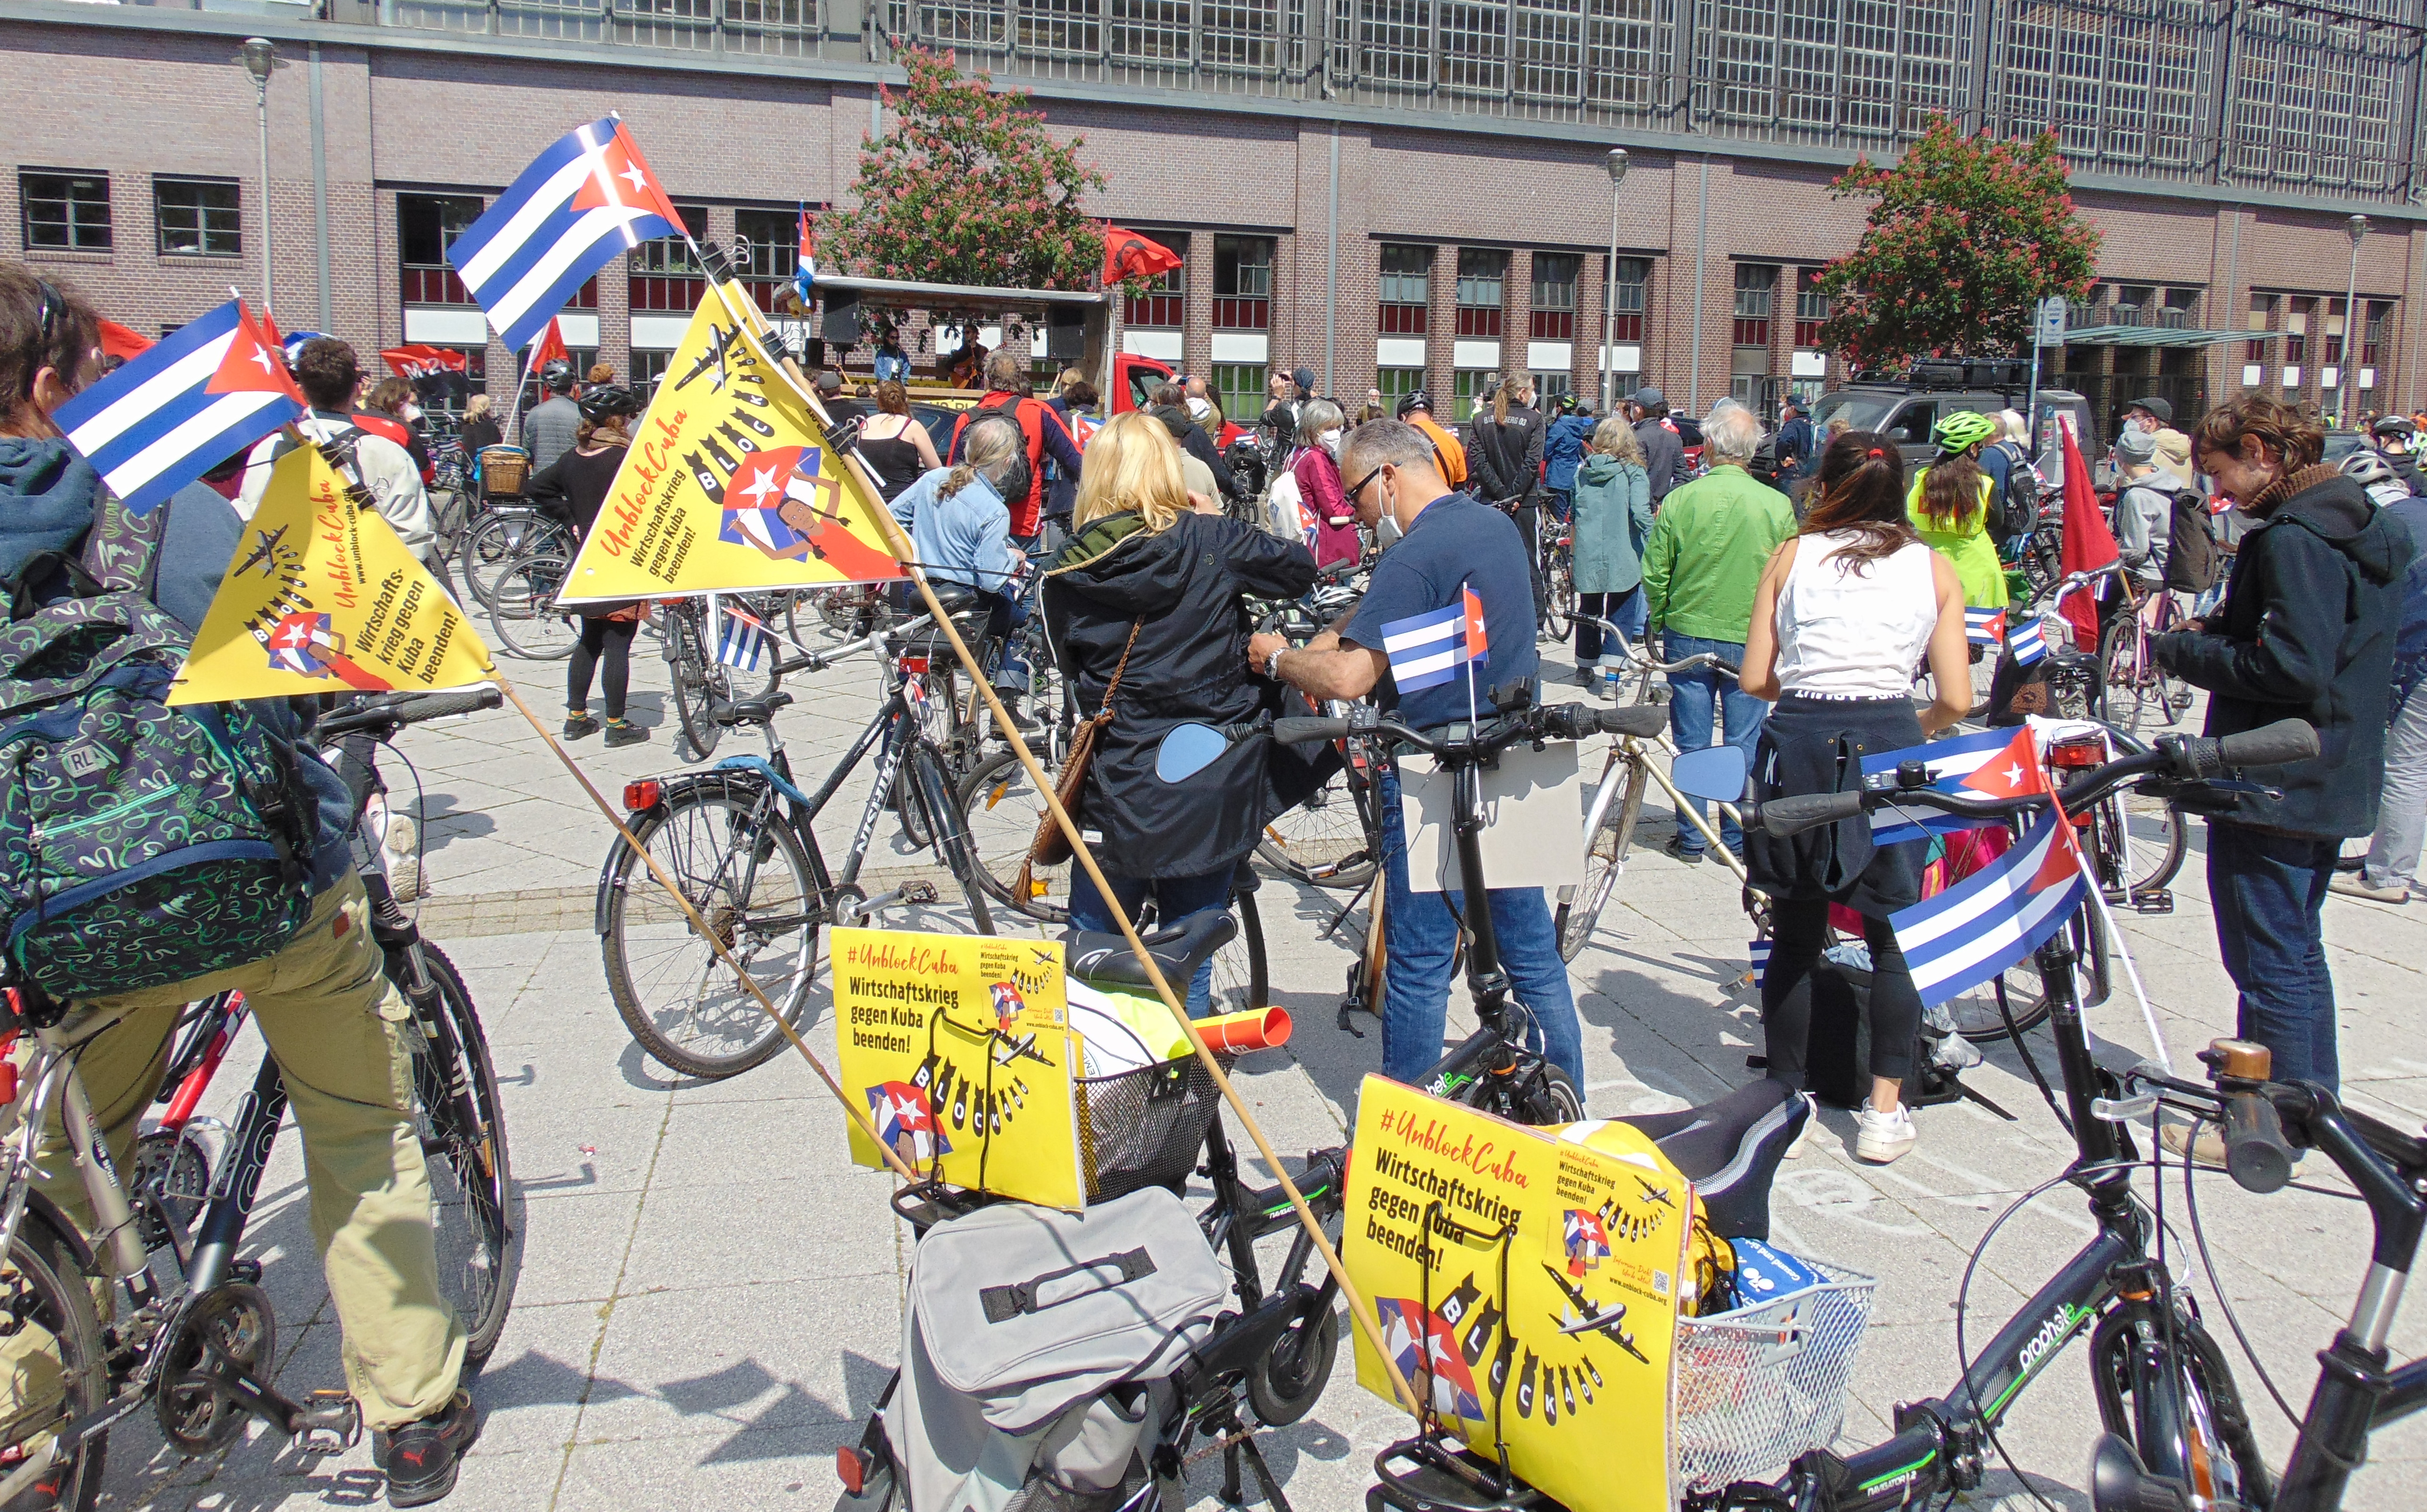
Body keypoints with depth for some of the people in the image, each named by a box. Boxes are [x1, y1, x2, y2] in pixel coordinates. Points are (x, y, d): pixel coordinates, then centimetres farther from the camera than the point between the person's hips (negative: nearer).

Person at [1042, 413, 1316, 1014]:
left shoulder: (1068, 570, -2)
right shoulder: (1211, 542, -7)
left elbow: (1069, 662, 9)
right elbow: (1300, 568, 6)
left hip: (1115, 792, 1)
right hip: (1210, 794, -1)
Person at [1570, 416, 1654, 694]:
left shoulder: (1583, 471, 6)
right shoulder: (1633, 473, -7)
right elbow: (1641, 513, -17)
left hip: (1588, 556, 4)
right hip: (1623, 558, -4)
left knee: (1588, 611, 20)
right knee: (1620, 615, 4)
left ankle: (1585, 668, 32)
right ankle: (1610, 677, -3)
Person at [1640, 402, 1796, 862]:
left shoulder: (1680, 501, -10)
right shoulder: (1777, 505, -8)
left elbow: (1655, 574, -5)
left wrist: (1658, 622, 11)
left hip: (1688, 636, 0)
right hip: (1752, 640, 0)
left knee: (1691, 743, 9)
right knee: (1745, 745, 9)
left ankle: (1691, 840, 16)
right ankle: (1738, 840, 16)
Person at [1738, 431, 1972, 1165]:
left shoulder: (1791, 556, 8)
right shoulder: (1935, 568, 9)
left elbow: (1755, 679, 4)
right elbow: (1955, 699, 3)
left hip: (1797, 745, 0)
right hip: (1888, 745, 0)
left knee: (1795, 934, 12)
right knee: (1892, 935, 13)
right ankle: (1885, 1112, 13)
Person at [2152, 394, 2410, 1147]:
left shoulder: (2294, 539, -21)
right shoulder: (2366, 527, 12)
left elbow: (2293, 668, -27)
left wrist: (2184, 650, -15)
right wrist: (2221, 630, 6)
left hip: (2273, 788, -10)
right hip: (2335, 782, 10)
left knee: (2268, 961, 0)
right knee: (2298, 951, 21)